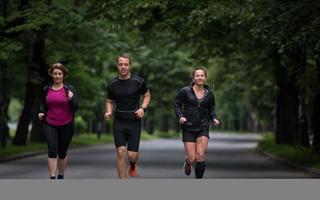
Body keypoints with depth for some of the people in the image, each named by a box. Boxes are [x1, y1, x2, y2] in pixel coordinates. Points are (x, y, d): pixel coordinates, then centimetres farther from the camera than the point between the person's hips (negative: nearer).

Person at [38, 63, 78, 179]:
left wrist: (71, 99, -24)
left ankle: (61, 176, 31)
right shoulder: (46, 89, 5)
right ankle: (52, 179, -18)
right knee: (52, 150, -16)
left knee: (62, 152, 10)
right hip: (50, 125, 1)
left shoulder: (69, 89, -2)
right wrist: (41, 112, -1)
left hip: (66, 125, 0)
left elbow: (74, 108, -5)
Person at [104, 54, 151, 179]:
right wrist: (108, 112, -6)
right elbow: (109, 101, 14)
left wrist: (142, 108, -8)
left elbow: (147, 96, 9)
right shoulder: (112, 84, 2)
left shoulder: (138, 82, -5)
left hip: (134, 122, -1)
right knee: (121, 152, -9)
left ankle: (133, 165, 37)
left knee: (132, 155, -2)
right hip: (119, 122, 1)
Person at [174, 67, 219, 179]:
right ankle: (188, 163, 35)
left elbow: (211, 109, 18)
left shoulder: (209, 94, 5)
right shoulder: (185, 91, -5)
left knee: (201, 155, -13)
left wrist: (214, 119, 0)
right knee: (192, 159, -4)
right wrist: (180, 116, -13)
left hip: (203, 128, 2)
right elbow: (176, 104, 3)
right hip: (188, 128, -2)